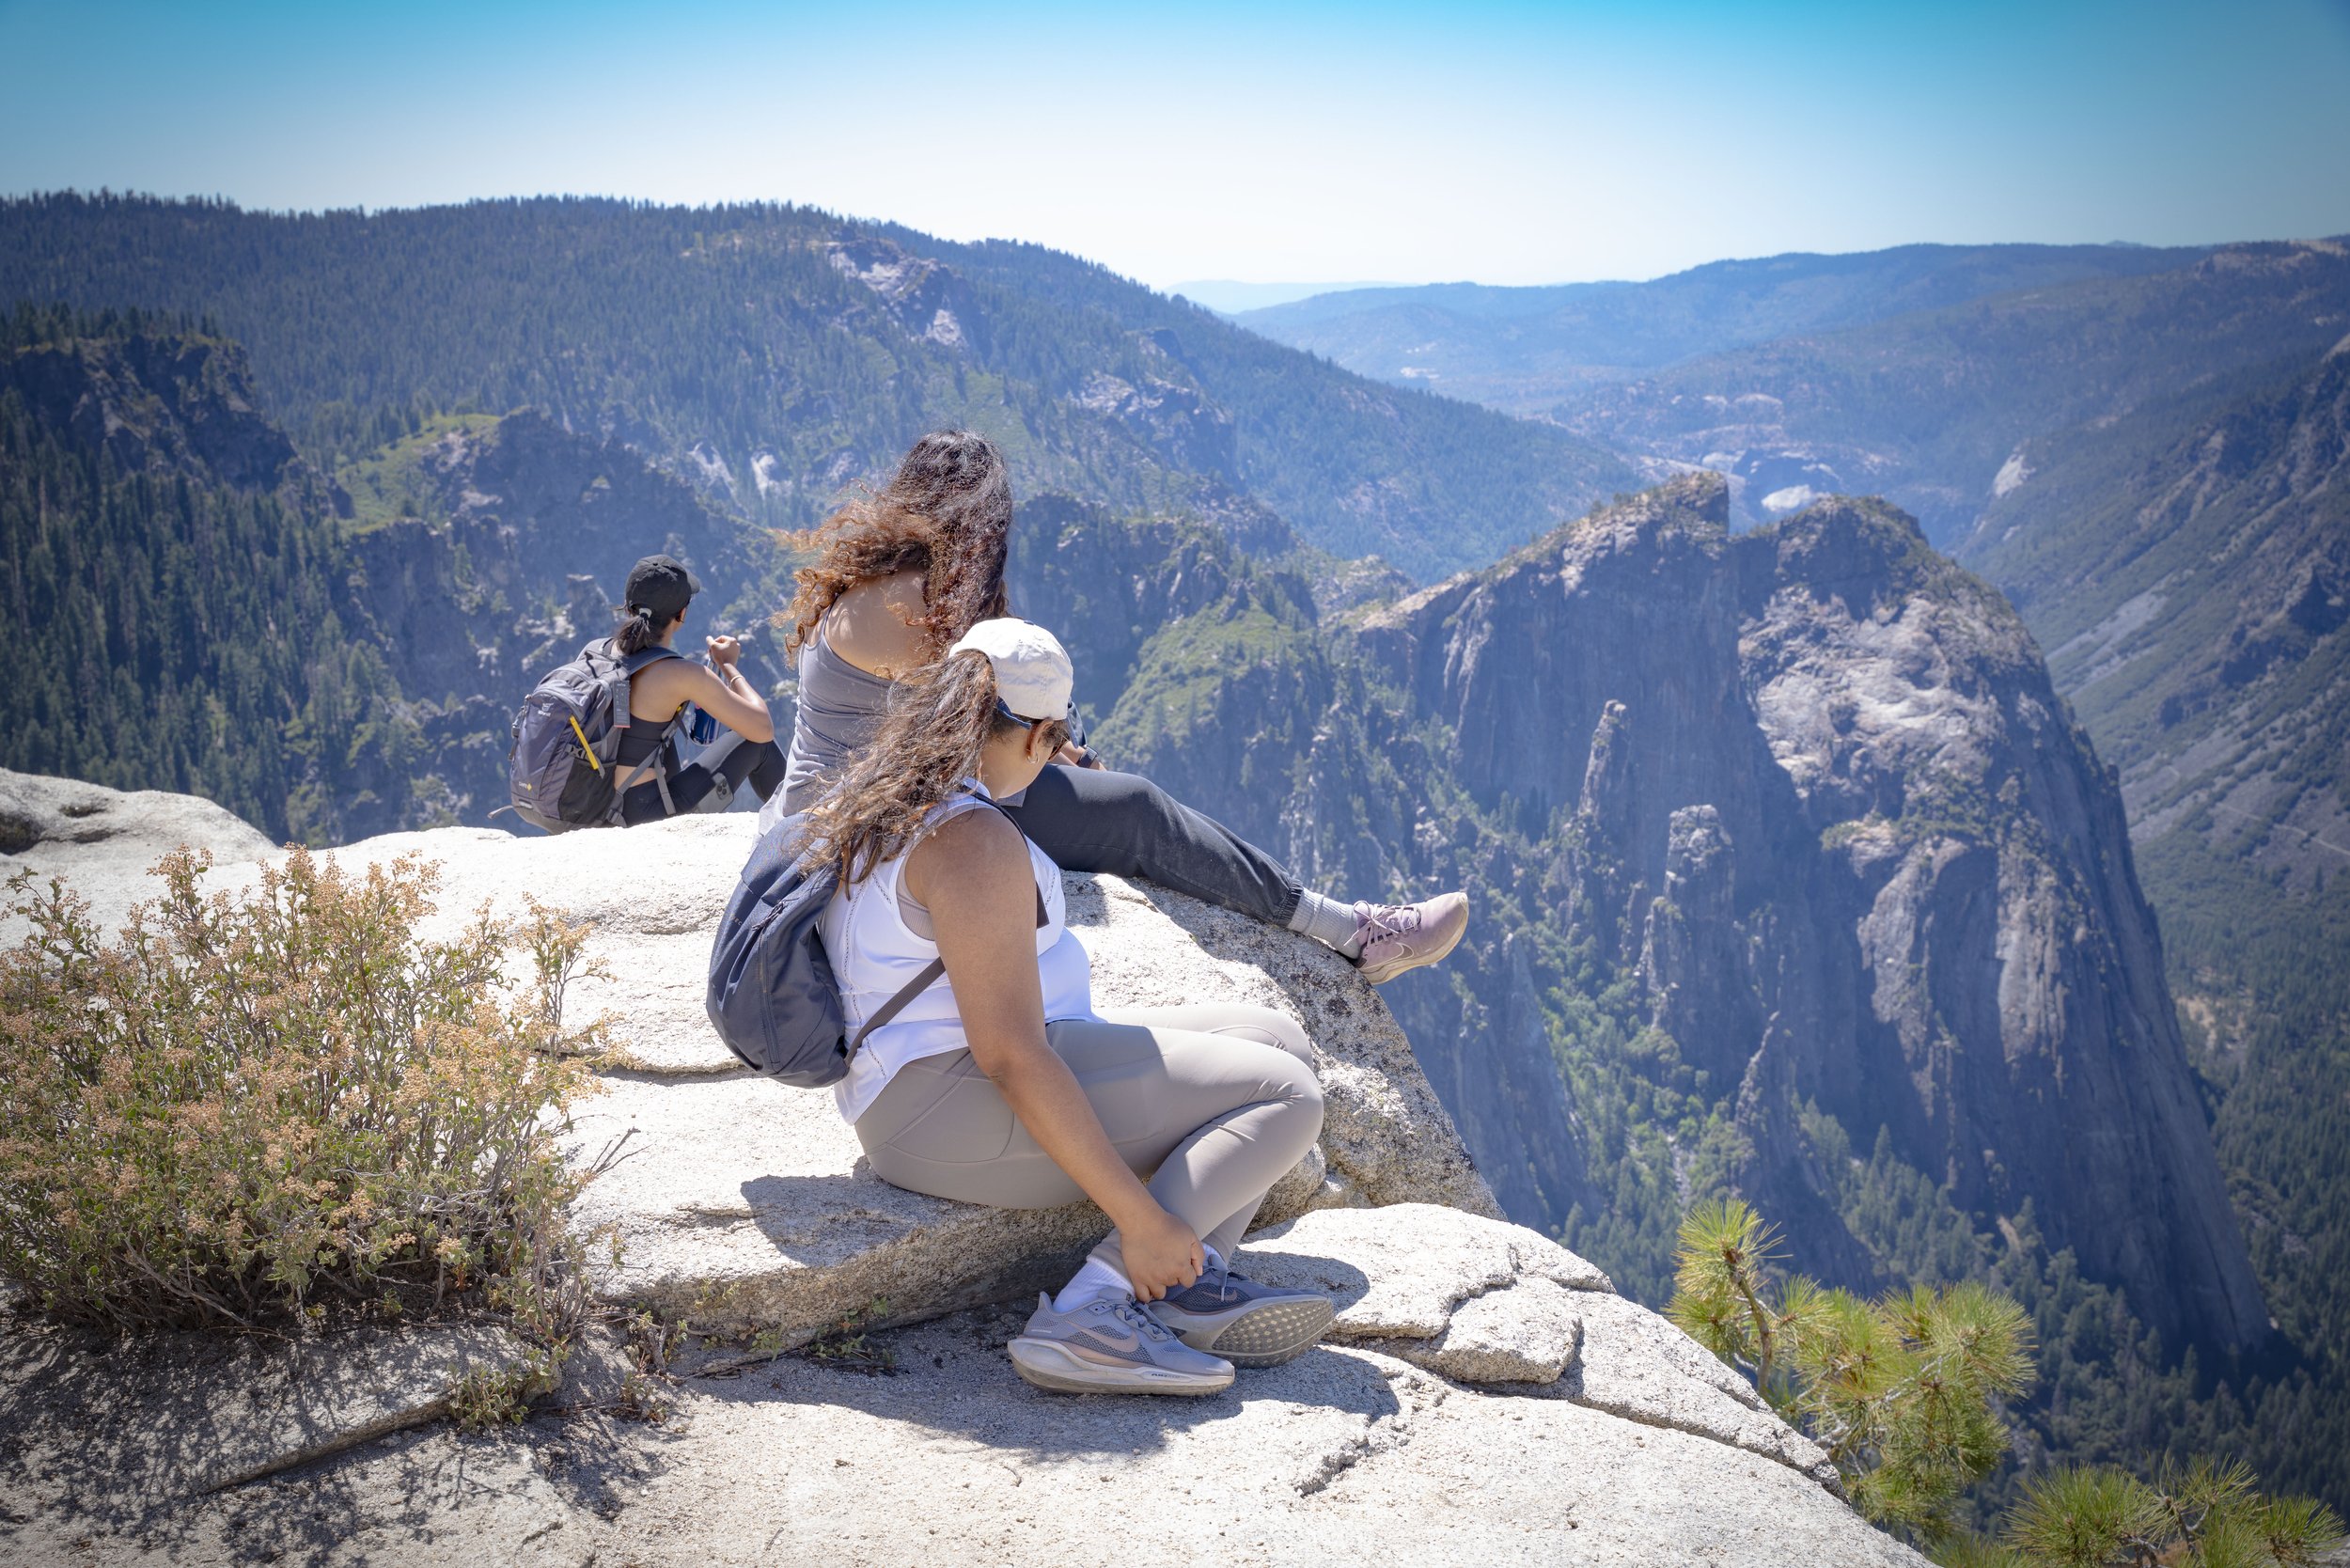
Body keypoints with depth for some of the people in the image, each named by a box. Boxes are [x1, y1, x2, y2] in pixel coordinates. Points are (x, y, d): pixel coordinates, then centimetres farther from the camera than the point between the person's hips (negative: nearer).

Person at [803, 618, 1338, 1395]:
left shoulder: (866, 798, 10)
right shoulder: (974, 840, -21)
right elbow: (1012, 1060, -25)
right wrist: (1139, 1216, -22)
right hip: (955, 1107, -11)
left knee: (1277, 1039, 8)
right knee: (1285, 1094, -13)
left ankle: (1182, 1282, -12)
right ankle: (1098, 1307, -19)